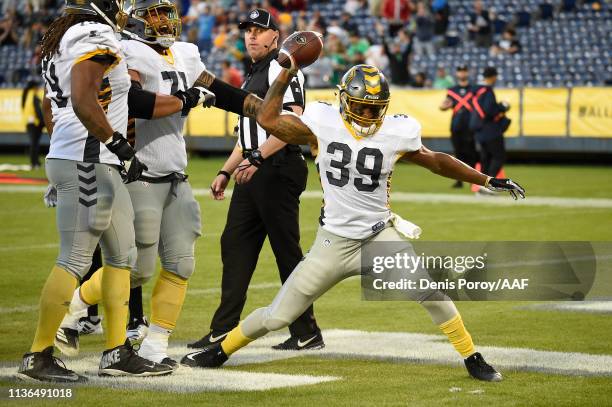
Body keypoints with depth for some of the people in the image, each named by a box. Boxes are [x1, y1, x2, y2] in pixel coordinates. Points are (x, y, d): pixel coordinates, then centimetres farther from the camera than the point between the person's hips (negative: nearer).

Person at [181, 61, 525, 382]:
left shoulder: (396, 133, -7)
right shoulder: (324, 123, -8)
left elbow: (436, 161, 6)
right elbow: (268, 119, 0)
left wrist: (487, 180, 7)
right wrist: (285, 76, -7)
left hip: (380, 236, 0)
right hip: (333, 242, 0)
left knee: (431, 291, -16)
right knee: (278, 316, 2)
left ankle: (473, 360, 0)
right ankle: (221, 351, 23)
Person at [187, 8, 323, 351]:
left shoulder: (281, 68, -7)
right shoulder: (252, 77, 23)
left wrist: (257, 157, -27)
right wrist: (226, 171, 21)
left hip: (278, 170, -10)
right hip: (254, 173, 10)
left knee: (287, 251, -7)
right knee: (235, 246, 8)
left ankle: (307, 333, -1)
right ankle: (223, 332, 11)